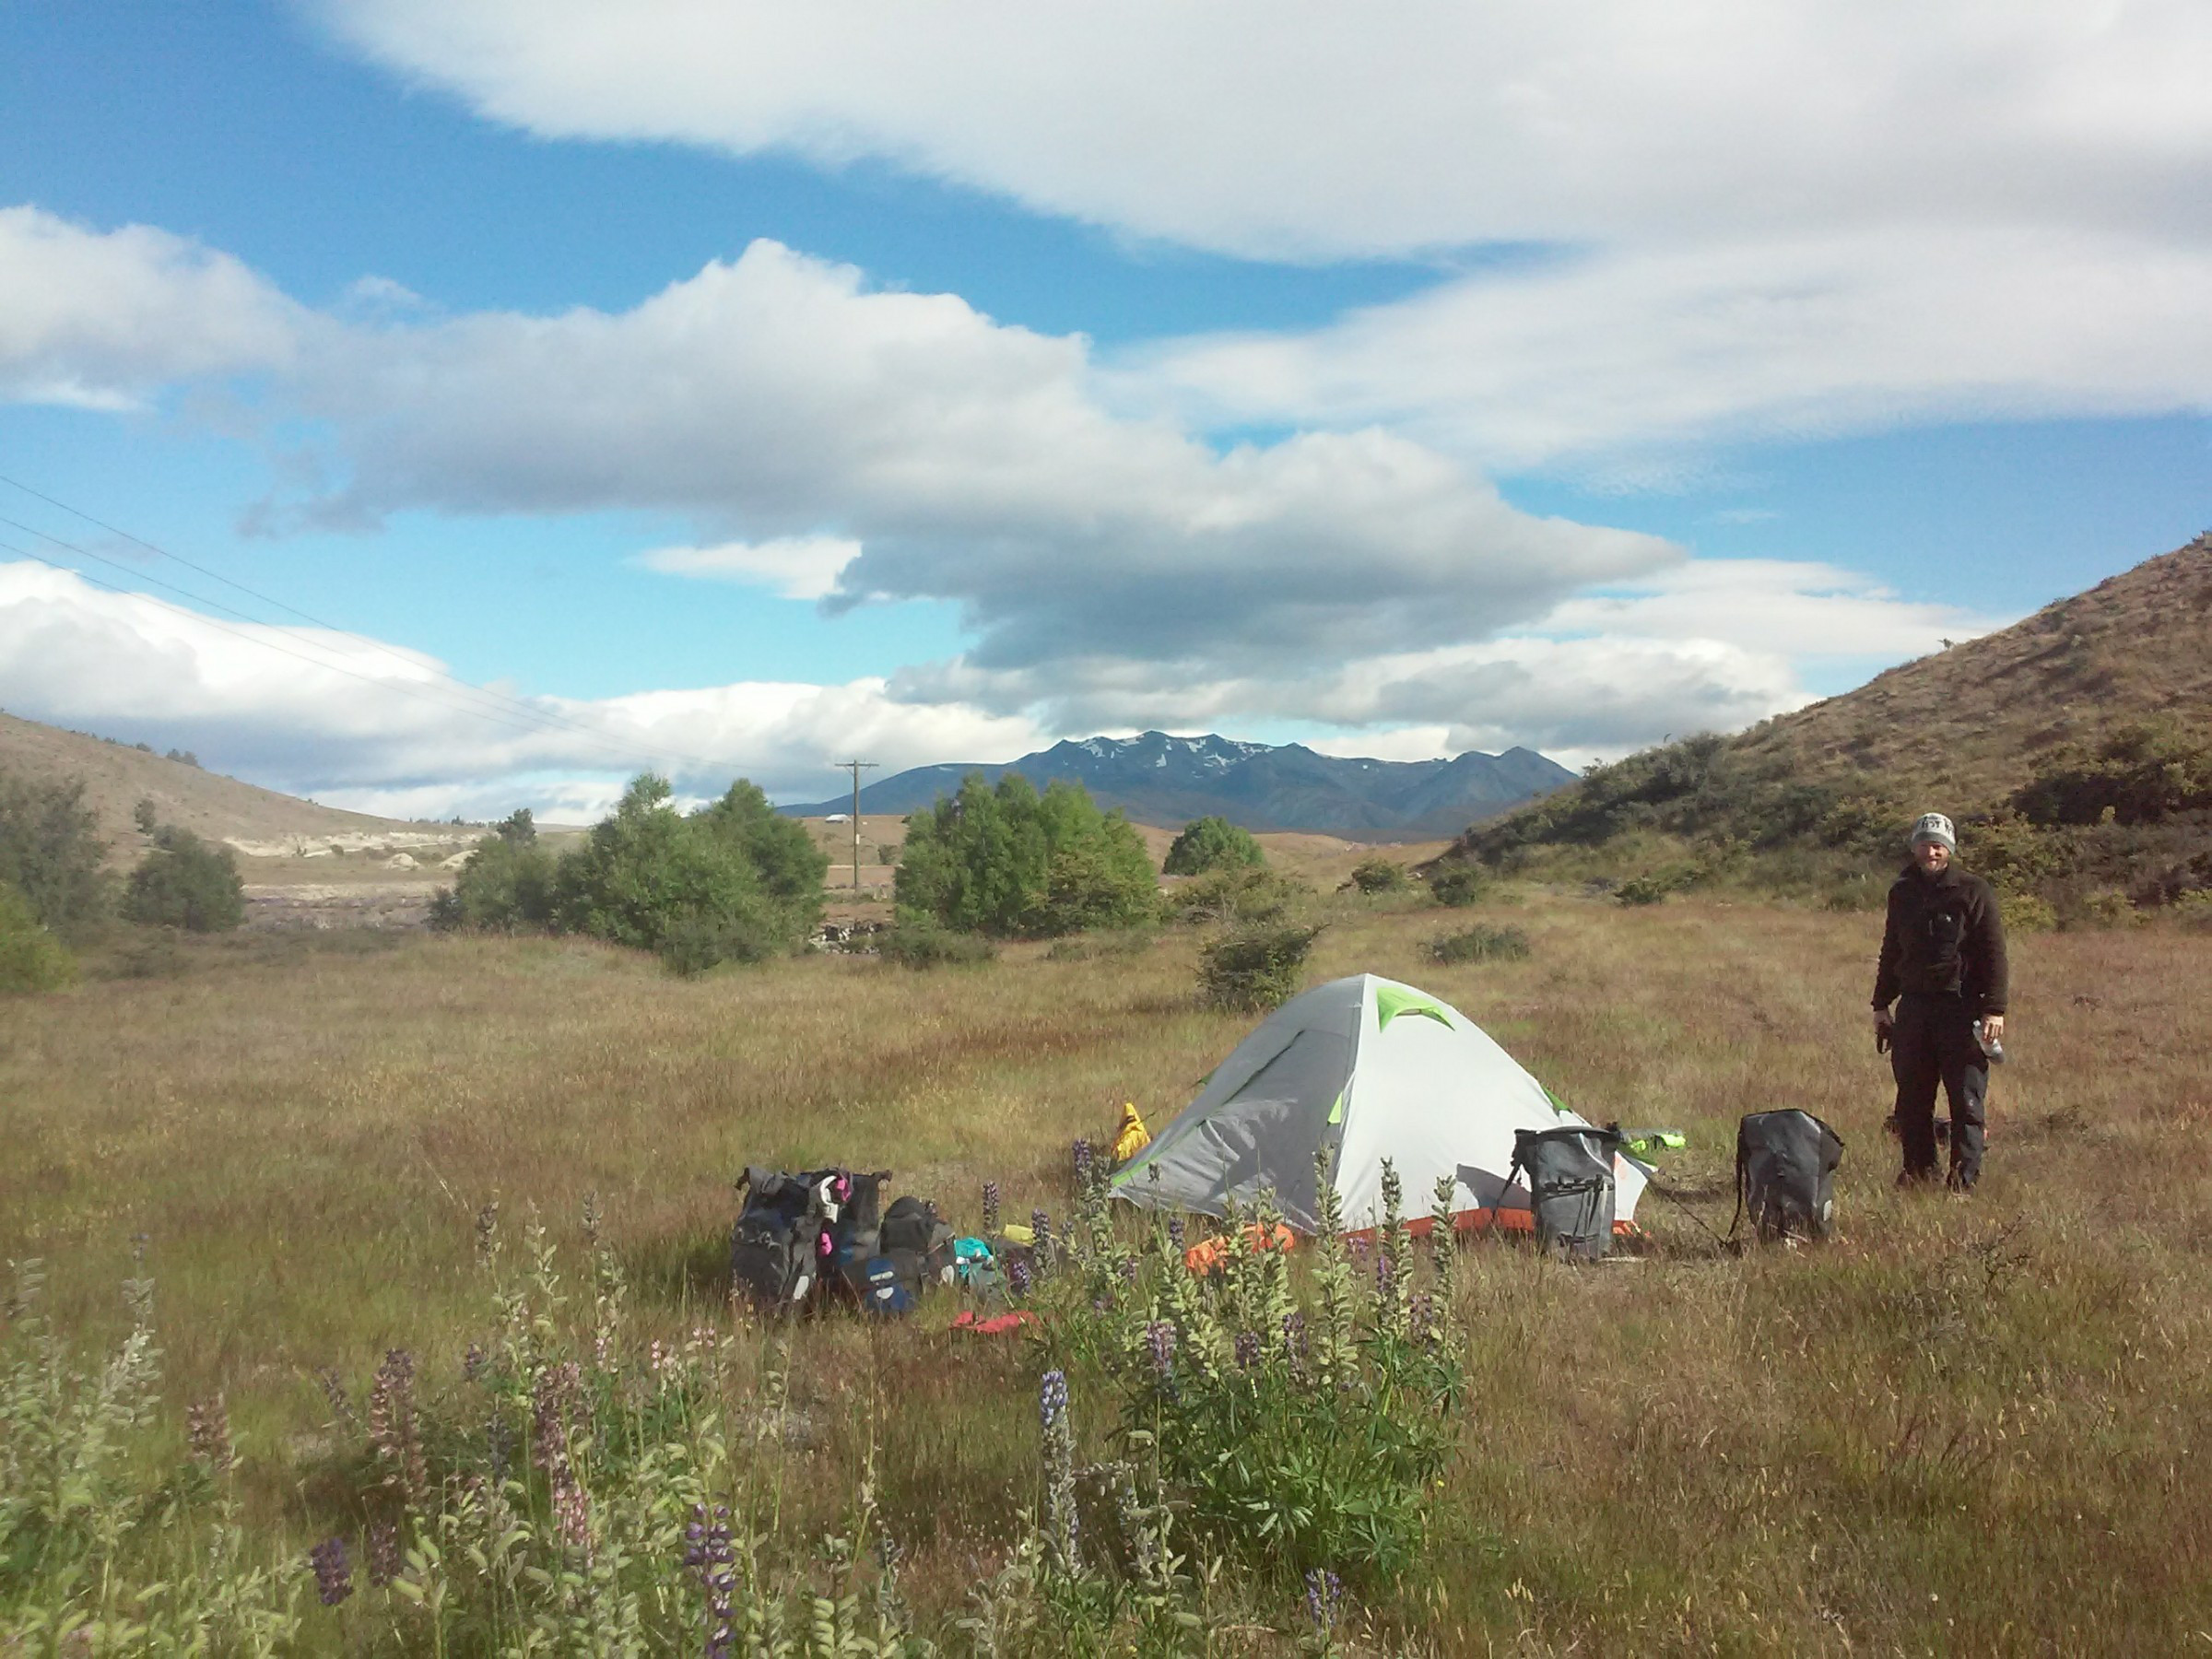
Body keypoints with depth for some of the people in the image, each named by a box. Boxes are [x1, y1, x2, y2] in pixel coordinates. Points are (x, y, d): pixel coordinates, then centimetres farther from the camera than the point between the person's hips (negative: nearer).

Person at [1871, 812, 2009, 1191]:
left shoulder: (1973, 891, -3)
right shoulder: (1902, 892, 12)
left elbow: (1994, 953, -6)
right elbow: (1891, 951, 20)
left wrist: (1994, 1009, -13)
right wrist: (1881, 1004, 17)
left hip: (1961, 1006, -4)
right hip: (1913, 1006, 5)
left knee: (1967, 1097, -2)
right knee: (1912, 1096, 7)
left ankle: (1964, 1176, 5)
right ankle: (1918, 1168, 18)